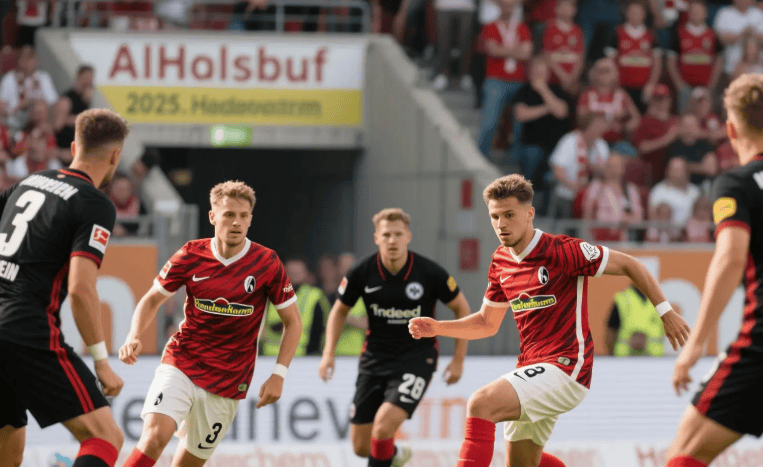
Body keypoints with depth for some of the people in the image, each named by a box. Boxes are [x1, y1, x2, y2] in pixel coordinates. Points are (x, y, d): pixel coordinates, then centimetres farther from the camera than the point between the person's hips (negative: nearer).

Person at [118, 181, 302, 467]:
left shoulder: (267, 264, -6)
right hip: (180, 366, -1)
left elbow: (293, 322, 2)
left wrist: (279, 375, -8)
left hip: (227, 383, 1)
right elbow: (152, 300, 9)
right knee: (155, 436, -24)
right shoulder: (190, 256, -4)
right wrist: (133, 338, -10)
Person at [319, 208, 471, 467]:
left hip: (416, 359, -3)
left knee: (383, 425, -26)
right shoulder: (362, 273, -8)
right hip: (375, 358, 3)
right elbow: (340, 310, 10)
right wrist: (328, 353, -1)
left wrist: (458, 360, 0)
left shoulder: (430, 273, -14)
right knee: (361, 446, 5)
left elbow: (462, 308, 1)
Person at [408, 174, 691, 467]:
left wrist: (666, 312, -5)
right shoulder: (500, 262, 9)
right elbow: (487, 323, 21)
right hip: (532, 367, 9)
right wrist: (436, 328, 6)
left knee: (481, 404, -27)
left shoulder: (561, 251, -13)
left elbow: (629, 265, -6)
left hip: (565, 367, -9)